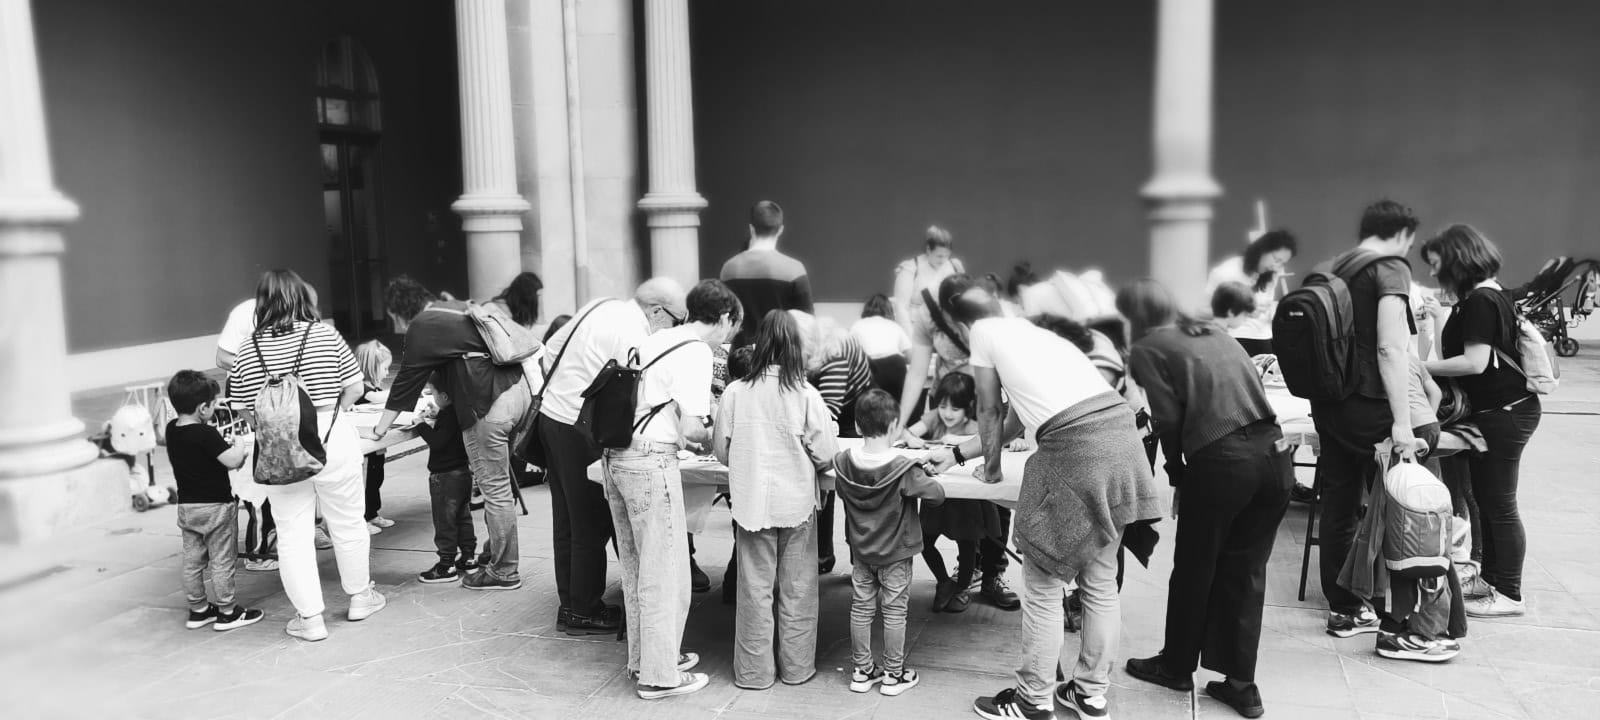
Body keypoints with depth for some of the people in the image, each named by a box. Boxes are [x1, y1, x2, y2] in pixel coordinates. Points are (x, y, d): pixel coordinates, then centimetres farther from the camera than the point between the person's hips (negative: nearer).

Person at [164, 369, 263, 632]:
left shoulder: (172, 429, 2)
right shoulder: (207, 434, -22)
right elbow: (232, 461, -25)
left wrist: (227, 444, 10)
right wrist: (240, 443, -7)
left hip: (186, 505, 8)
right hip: (215, 505, -7)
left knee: (192, 560, 14)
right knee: (222, 560, 3)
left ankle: (197, 610, 24)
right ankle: (227, 612, 11)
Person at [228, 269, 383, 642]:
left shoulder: (247, 350, -1)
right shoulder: (325, 335, -4)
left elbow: (243, 409, 2)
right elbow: (354, 387, -2)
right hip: (333, 438, 0)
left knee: (292, 533, 9)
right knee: (347, 521, 15)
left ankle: (310, 617, 13)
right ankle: (360, 596, 30)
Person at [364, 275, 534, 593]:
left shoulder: (423, 326, -2)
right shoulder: (456, 308, 23)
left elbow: (406, 382, 1)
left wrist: (379, 430, 10)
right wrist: (437, 402, 38)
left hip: (490, 405, -9)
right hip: (519, 387, 9)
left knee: (494, 488, -1)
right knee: (500, 481, 18)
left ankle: (503, 572, 7)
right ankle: (498, 555, 27)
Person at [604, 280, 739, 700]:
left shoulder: (656, 341, 15)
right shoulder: (696, 351, -10)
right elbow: (692, 427, -17)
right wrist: (715, 437, 4)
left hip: (618, 457, 9)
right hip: (652, 463, -9)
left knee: (636, 568, 18)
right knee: (664, 572, 2)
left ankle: (642, 656, 31)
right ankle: (659, 675, 10)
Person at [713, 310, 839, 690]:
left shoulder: (735, 391, -7)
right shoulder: (806, 395, -11)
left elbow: (720, 448, 2)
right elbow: (826, 455, -9)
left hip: (751, 501, 1)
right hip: (796, 501, -1)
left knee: (756, 587, 11)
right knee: (797, 587, 13)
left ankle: (754, 671, 20)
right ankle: (796, 666, 24)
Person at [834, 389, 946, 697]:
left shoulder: (844, 463, -11)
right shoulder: (904, 470, -25)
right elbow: (937, 494, -18)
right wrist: (924, 474, 1)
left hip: (861, 550, 4)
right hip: (895, 553, -4)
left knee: (861, 608, 14)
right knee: (894, 612, 9)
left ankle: (862, 671, 25)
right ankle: (893, 675, 21)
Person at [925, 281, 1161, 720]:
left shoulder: (984, 332, 9)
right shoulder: (1032, 332, 29)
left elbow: (989, 412, 16)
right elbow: (1014, 420, 33)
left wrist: (992, 467, 32)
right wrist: (955, 455, 42)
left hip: (1076, 447, -8)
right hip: (1121, 436, 8)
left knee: (1043, 588, 8)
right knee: (1100, 582, 19)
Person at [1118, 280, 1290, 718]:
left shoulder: (1147, 349, 4)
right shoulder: (1214, 334, 22)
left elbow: (1170, 421, -4)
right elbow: (1250, 393, 18)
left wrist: (1177, 478, 10)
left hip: (1222, 460, -6)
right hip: (1274, 452, 6)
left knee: (1194, 568, 13)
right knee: (1246, 570, 16)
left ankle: (1177, 666, 31)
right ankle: (1242, 685, 22)